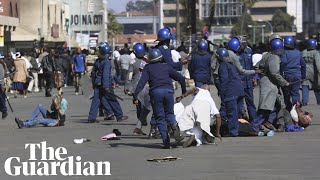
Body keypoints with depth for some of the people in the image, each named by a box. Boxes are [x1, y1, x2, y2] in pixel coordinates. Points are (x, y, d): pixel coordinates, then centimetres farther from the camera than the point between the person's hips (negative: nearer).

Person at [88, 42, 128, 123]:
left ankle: (91, 118, -2)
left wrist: (94, 83, 25)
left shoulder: (97, 61, 10)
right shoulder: (107, 62, -14)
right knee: (112, 100, 3)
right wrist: (106, 86, -24)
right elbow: (106, 74, -22)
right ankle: (119, 116, 11)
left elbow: (93, 73, 17)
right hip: (106, 84, -7)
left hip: (97, 85, 7)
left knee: (96, 100, 5)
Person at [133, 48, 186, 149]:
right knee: (169, 113, 17)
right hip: (168, 90, 2)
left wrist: (135, 95, -8)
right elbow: (180, 78, 18)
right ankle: (174, 126, -18)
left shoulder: (148, 68, 13)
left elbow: (142, 82, -2)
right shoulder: (166, 67, 19)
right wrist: (184, 90, 32)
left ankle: (166, 141, -3)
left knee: (160, 117, 6)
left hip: (155, 92, -2)